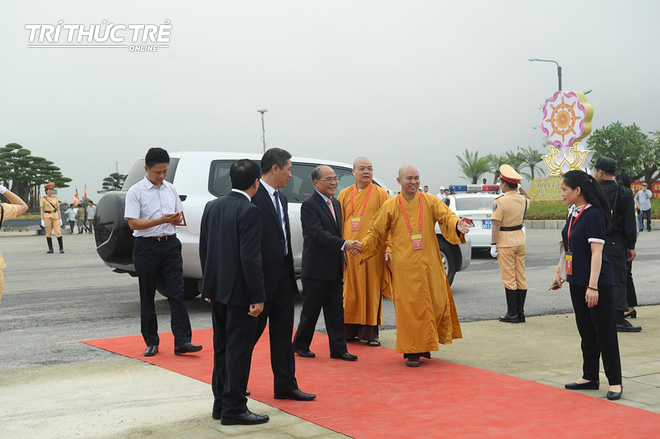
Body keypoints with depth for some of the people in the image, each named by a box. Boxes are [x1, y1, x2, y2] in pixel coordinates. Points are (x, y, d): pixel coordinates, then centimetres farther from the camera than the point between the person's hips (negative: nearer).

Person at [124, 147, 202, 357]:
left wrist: (177, 218, -5)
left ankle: (182, 341, -6)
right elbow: (133, 223, -11)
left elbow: (179, 214, 20)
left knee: (176, 293, -5)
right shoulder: (136, 192, -4)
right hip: (147, 246, -3)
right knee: (147, 297, 7)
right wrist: (161, 220, -20)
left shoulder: (170, 188, 12)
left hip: (170, 244, 4)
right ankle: (151, 342, 16)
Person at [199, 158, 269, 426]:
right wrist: (258, 297, -16)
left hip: (216, 289, 8)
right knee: (239, 349, 0)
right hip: (239, 291, -8)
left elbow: (203, 249, 12)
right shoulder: (249, 211, -17)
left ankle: (220, 403, 25)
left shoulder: (212, 207, 7)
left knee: (222, 346, 16)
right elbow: (250, 257, -21)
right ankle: (233, 408, 6)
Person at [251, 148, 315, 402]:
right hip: (263, 277, -8)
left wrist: (289, 272, 15)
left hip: (283, 276, 8)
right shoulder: (253, 197, -14)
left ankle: (285, 385, 16)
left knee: (283, 333, 10)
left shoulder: (281, 198, 15)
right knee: (253, 331, 5)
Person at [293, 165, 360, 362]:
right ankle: (300, 345, 21)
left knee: (336, 310, 8)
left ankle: (338, 349, 14)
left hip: (334, 269, 7)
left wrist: (342, 258, 15)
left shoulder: (336, 203, 14)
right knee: (311, 310, 5)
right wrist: (344, 244, -31)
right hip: (316, 270, -7)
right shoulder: (309, 205, -13)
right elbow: (318, 234, -23)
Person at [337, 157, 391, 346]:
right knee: (349, 291, 4)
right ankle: (349, 331, 13)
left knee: (372, 291, 1)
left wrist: (388, 248, -10)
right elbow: (338, 224, 9)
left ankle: (370, 332, 9)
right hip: (349, 251, 2)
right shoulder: (344, 195, 11)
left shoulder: (380, 194, 5)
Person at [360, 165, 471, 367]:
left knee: (436, 303, 5)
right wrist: (361, 245, -4)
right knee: (409, 307, -2)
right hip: (405, 266, -2)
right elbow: (376, 231, 9)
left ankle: (425, 344, 26)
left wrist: (457, 224, -30)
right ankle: (412, 352, 7)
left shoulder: (430, 202, 5)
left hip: (429, 265, 2)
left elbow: (446, 216, -8)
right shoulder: (390, 206, 3)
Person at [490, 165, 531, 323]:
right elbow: (529, 199, 31)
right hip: (520, 240, 6)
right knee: (521, 277, 10)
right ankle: (520, 313, 15)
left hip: (505, 242, -6)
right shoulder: (522, 199, 4)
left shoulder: (500, 201, -15)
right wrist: (520, 188, 25)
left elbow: (496, 225, -17)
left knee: (509, 279, -2)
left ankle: (512, 314, 1)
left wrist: (493, 245, -13)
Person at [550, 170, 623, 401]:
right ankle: (590, 377, 25)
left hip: (599, 282, -9)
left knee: (605, 332, 0)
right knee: (586, 331, 15)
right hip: (576, 282, 9)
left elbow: (596, 252, -21)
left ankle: (615, 382, 9)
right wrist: (559, 273, 20)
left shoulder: (594, 215, -17)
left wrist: (593, 286, -24)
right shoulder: (573, 213, 9)